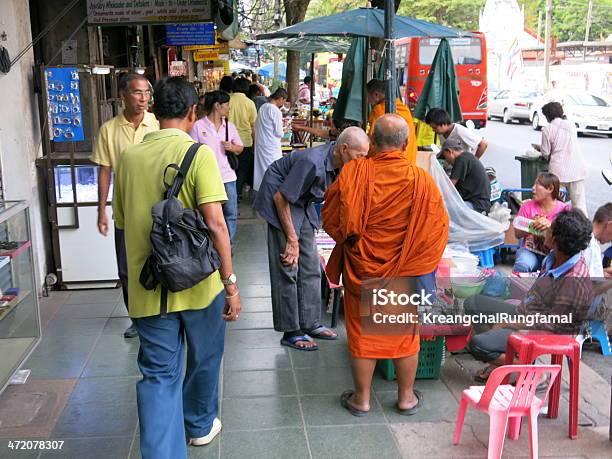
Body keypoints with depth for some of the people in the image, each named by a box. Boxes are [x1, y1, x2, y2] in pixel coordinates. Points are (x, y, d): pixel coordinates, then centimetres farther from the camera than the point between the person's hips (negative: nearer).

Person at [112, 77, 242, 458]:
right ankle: (200, 424, 43)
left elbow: (122, 220, 13)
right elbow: (215, 223, -20)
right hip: (198, 283, -3)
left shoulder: (130, 157, 3)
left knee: (158, 373, 9)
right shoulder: (198, 153, -12)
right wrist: (231, 283, -16)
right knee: (204, 359, 21)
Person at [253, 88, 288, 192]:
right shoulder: (276, 111, -16)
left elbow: (256, 125, 15)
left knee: (261, 167, 15)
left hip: (260, 143, 8)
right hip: (271, 146, -8)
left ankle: (260, 188, 22)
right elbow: (279, 133, -16)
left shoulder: (263, 107, 6)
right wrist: (283, 132, 6)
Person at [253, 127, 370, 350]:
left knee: (310, 267, 8)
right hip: (279, 200, -8)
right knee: (287, 267, -8)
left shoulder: (340, 164, -9)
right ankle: (291, 332, 0)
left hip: (302, 203, 9)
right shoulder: (313, 163, -33)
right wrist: (292, 240, -21)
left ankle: (310, 323, 18)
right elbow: (280, 198, -26)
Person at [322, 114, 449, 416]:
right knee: (406, 335, 17)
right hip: (407, 274, 0)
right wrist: (416, 258, 10)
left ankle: (362, 398, 26)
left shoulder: (353, 172, -15)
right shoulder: (421, 180, -14)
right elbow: (437, 228, -6)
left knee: (362, 333, 14)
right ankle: (406, 397, 30)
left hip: (361, 269, 0)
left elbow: (332, 219, -7)